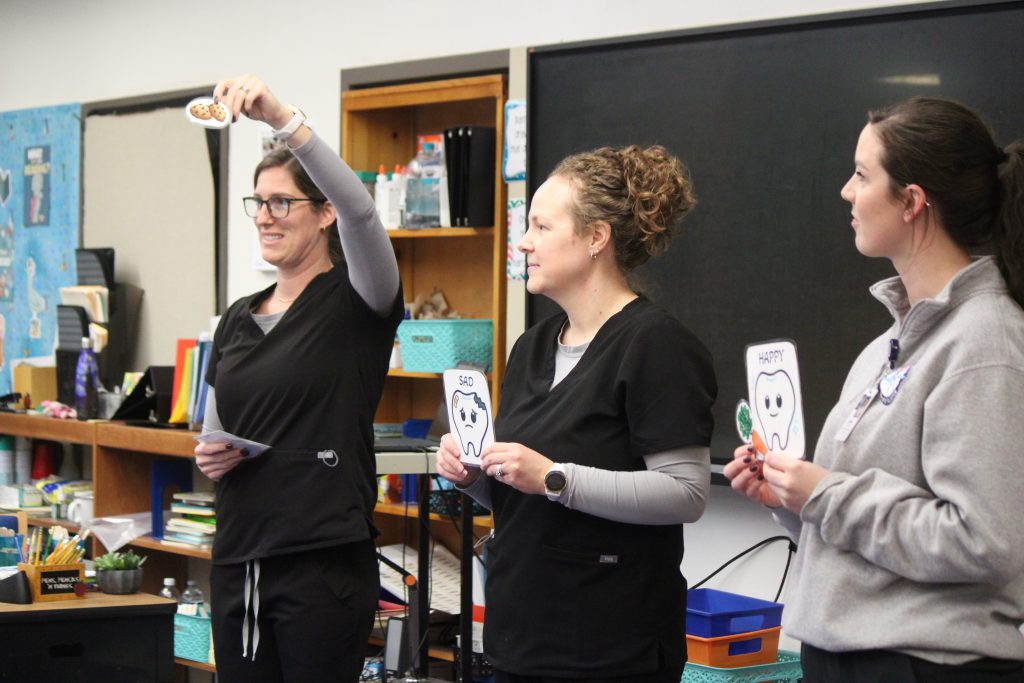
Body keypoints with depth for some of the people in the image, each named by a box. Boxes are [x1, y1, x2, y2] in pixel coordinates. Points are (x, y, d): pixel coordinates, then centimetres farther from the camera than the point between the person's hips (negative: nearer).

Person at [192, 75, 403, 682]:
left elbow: (360, 208, -26)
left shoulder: (356, 301, -5)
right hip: (237, 559, 6)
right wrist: (209, 456, -1)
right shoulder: (238, 319, 14)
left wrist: (282, 118, -36)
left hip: (324, 561, -6)